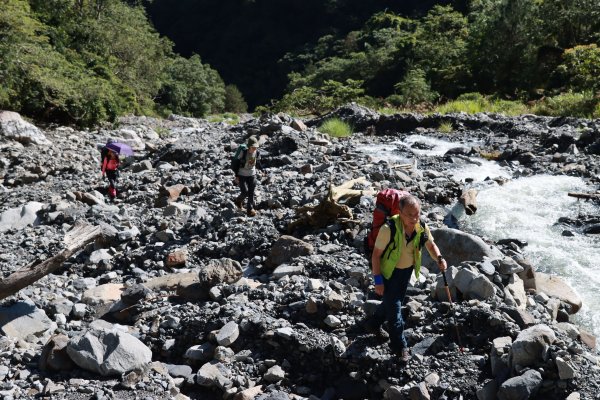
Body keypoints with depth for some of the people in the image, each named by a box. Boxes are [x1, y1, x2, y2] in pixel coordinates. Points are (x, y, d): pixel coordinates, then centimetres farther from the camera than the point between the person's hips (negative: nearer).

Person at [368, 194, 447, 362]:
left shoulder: (422, 227, -18)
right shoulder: (389, 229, -32)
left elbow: (431, 245, 1)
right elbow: (376, 255, -21)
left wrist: (439, 259, -20)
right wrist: (377, 280, -20)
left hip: (407, 270, 6)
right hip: (389, 271, -6)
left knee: (394, 301, 23)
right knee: (394, 307, -2)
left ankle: (374, 323, 50)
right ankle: (400, 346, 16)